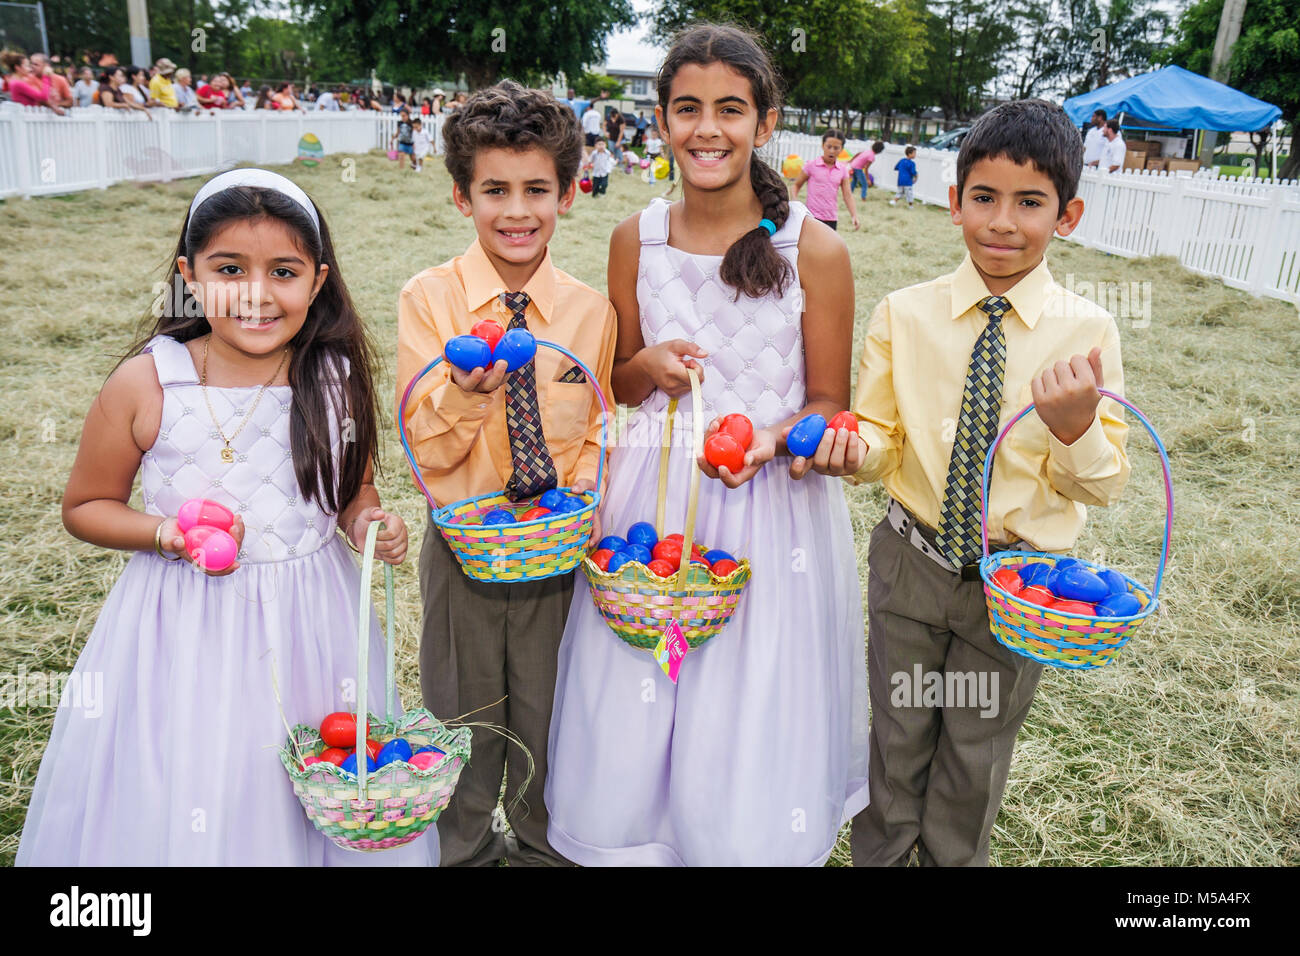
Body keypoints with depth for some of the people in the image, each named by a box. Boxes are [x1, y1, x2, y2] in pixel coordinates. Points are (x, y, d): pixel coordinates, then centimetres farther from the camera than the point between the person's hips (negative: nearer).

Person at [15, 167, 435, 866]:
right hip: (185, 628, -1)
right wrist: (168, 534, -17)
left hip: (311, 617, 2)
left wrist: (370, 522, -10)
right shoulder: (146, 383, -11)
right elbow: (85, 506, 1)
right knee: (184, 814, 11)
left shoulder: (336, 376, -5)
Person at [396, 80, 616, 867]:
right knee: (465, 717, 17)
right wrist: (468, 392, -30)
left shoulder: (590, 310, -4)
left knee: (548, 714, 18)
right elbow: (429, 448, -12)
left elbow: (599, 432, 7)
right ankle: (464, 845, 45)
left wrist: (583, 493, -9)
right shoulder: (431, 299, -10)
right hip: (465, 546, -1)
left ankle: (542, 844, 45)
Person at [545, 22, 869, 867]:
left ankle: (749, 835, 38)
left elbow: (829, 403, 0)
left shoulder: (815, 250, -8)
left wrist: (769, 438, -21)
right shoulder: (637, 239, 2)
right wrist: (650, 367, -11)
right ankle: (640, 837, 40)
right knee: (633, 724, 13)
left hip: (772, 500, -2)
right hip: (654, 496, 3)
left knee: (753, 734, 8)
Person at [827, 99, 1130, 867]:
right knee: (896, 742, 20)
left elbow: (1103, 486, -8)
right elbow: (883, 441, -2)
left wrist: (1074, 425, -29)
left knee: (976, 761, 19)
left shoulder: (1088, 331, -11)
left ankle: (954, 858, 46)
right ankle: (878, 854, 44)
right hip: (910, 564, 1)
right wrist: (856, 450, -25)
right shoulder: (905, 315, -8)